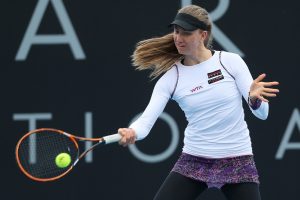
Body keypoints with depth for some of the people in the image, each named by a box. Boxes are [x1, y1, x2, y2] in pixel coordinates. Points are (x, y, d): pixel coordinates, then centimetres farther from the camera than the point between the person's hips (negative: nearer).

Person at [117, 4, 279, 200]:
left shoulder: (231, 62, -5)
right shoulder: (170, 78, -3)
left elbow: (262, 113, -6)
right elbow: (147, 119, -13)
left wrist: (254, 99, -30)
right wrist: (131, 133, -37)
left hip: (236, 161, -1)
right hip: (194, 161, 1)